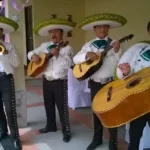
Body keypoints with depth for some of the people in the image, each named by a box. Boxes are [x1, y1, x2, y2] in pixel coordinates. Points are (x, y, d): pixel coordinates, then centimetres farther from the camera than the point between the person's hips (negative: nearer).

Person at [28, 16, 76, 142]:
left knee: (62, 106, -1)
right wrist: (33, 56, -8)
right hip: (46, 80, 6)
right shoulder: (45, 46, 8)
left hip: (60, 81, -6)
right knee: (48, 105, 17)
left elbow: (68, 64, -21)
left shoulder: (67, 48, -9)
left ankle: (66, 131, 12)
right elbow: (31, 52, 15)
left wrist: (57, 55, -33)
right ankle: (51, 126, 36)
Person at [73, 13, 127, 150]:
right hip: (95, 83, 3)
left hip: (111, 83, -2)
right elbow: (75, 59, -3)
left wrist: (117, 51, -26)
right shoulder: (89, 45, 5)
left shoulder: (114, 44, -2)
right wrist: (87, 54, -20)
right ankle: (97, 139, 31)